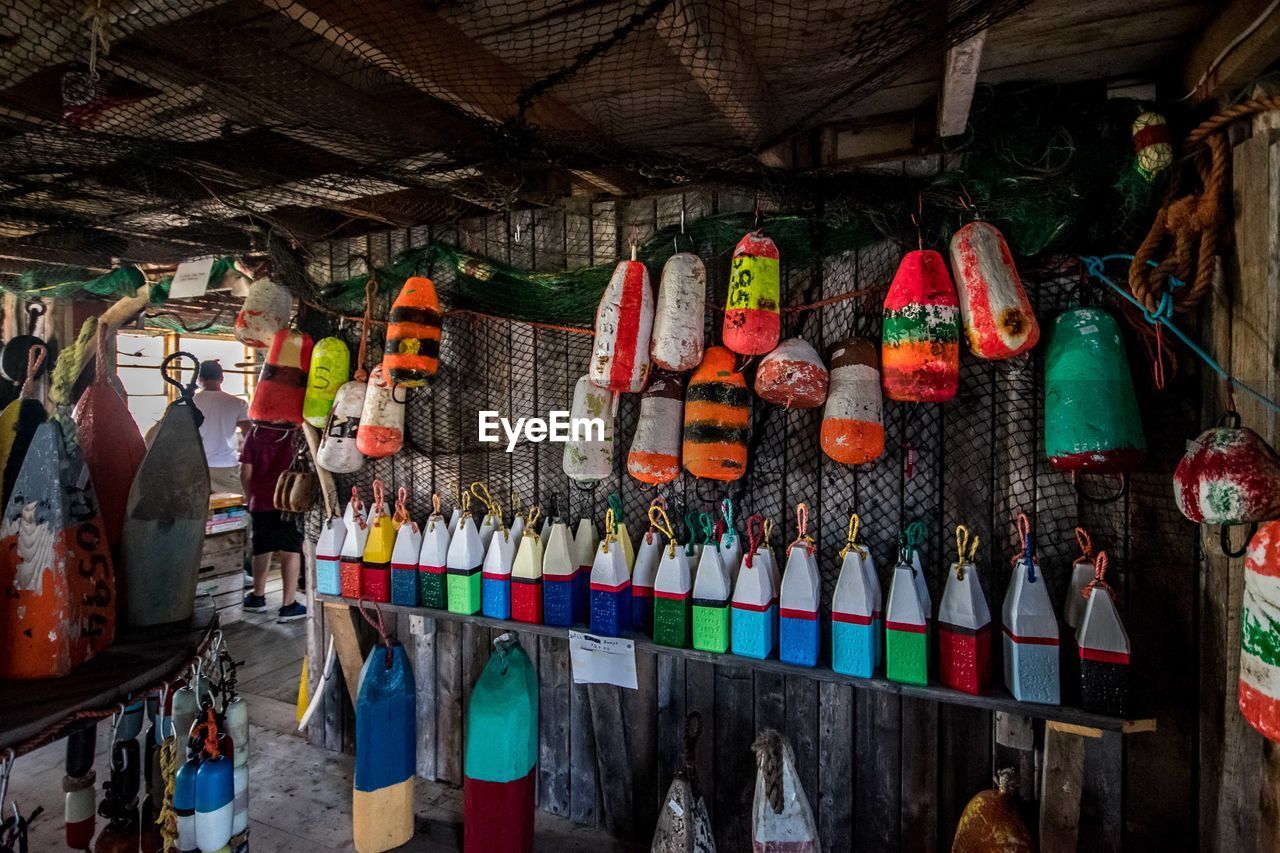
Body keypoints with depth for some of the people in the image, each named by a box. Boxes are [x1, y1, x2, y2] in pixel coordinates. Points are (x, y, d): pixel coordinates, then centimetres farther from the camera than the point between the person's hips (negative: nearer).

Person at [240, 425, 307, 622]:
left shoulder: (254, 433, 3)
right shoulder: (295, 431, -7)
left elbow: (245, 472, 2)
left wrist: (251, 497, 16)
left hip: (260, 502, 4)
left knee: (262, 550, 17)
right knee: (291, 551, 0)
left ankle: (258, 597, 31)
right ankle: (288, 605, 0)